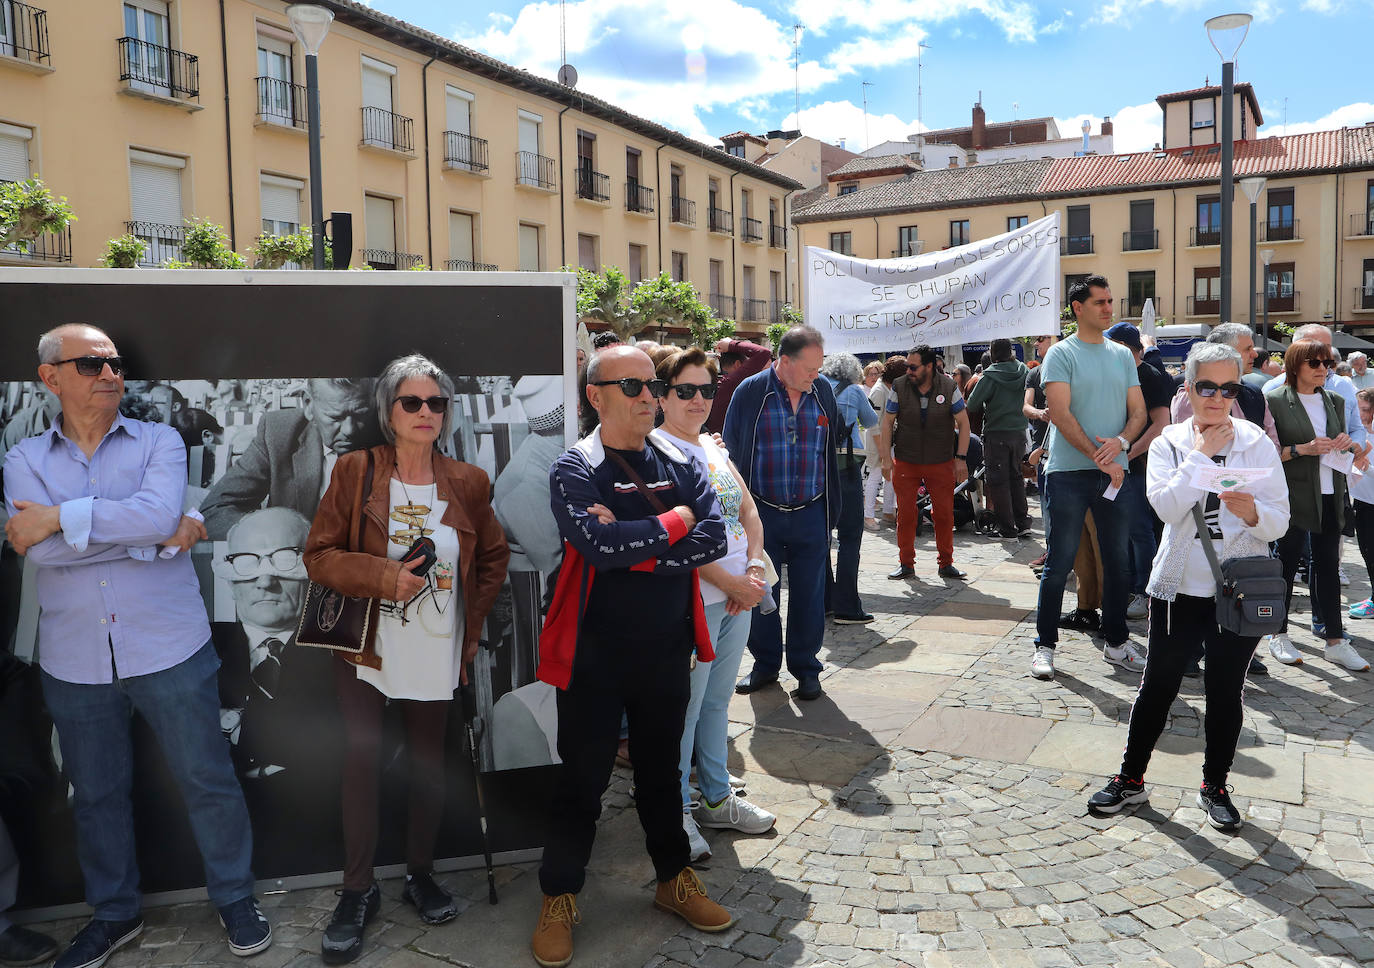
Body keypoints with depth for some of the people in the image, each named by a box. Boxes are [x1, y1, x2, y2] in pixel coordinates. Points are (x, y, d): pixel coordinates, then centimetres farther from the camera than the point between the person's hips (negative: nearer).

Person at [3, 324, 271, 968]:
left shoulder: (159, 442, 1)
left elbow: (157, 512, -20)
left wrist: (60, 517, -15)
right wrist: (160, 537, -15)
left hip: (169, 649, -2)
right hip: (74, 661, 2)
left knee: (207, 780, 6)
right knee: (96, 794, 16)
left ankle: (235, 898, 25)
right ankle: (113, 914, 37)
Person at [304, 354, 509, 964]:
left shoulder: (467, 483, 2)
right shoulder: (355, 471, -4)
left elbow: (493, 557, 13)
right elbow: (319, 555, -5)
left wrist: (472, 625, 5)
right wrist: (386, 577, -19)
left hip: (436, 655, 2)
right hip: (365, 652, -2)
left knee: (428, 763, 13)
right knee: (361, 766, 2)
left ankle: (420, 874, 31)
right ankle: (358, 891, 19)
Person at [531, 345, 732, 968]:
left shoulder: (681, 464, 3)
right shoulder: (575, 470, -10)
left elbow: (714, 538, -12)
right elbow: (598, 543, -27)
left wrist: (630, 544, -20)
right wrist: (673, 524, -14)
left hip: (667, 651, 4)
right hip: (595, 654, -4)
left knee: (661, 769, 20)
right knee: (582, 778, 9)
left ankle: (674, 879, 38)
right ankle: (559, 896, 27)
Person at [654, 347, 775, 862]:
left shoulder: (713, 447, 13)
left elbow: (750, 515, 14)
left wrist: (754, 569, -3)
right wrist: (735, 584, -15)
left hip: (738, 597, 8)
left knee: (717, 703, 18)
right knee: (683, 708, 2)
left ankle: (717, 799, 33)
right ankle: (675, 813, 18)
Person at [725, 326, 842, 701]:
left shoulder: (823, 391, 3)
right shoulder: (749, 392, -6)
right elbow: (731, 449, 1)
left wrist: (832, 506, 11)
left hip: (811, 515, 2)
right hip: (761, 513, -1)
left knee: (809, 595, 7)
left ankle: (806, 667, 23)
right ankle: (765, 664, 26)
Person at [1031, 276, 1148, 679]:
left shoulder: (1122, 355, 13)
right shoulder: (1061, 353, -3)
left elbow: (1138, 411, 10)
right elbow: (1060, 413, -12)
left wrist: (1121, 441, -12)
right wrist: (1100, 458, -15)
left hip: (1114, 473, 5)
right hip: (1069, 472, -5)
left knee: (1118, 562, 10)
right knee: (1059, 563, -1)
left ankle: (1117, 643, 23)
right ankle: (1044, 646, 8)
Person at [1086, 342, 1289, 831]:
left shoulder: (1256, 443, -1)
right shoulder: (1169, 443, 0)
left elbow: (1279, 521, -5)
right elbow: (1168, 506, -18)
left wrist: (1250, 510, -25)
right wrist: (1201, 454, -15)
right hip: (1180, 586, 0)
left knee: (1226, 690, 11)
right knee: (1159, 682, 9)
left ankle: (1215, 785, 30)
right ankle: (1131, 777, 24)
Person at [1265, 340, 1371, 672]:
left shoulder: (1334, 401, 14)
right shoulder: (1276, 401, -5)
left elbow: (1340, 447, 19)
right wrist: (1303, 449, -20)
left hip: (1329, 495, 5)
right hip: (1293, 495, -5)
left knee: (1329, 565, 7)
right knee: (1288, 563, 3)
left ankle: (1335, 641, 12)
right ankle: (1279, 636, 15)